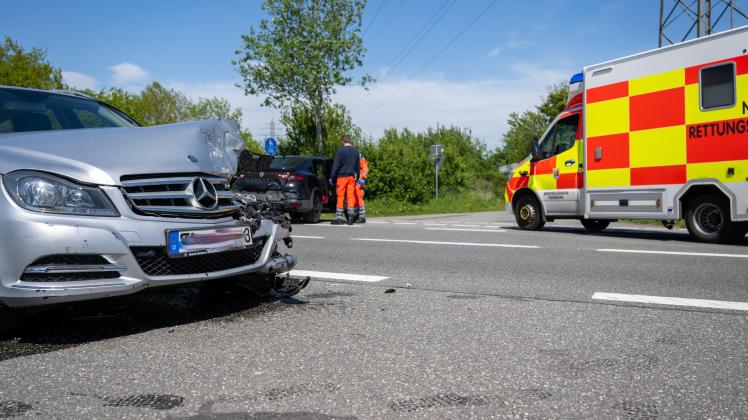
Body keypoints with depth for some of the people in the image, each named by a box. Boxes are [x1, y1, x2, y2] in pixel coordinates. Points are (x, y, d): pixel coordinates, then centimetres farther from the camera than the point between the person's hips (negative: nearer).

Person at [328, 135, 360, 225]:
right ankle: (351, 216, 1)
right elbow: (358, 166, 16)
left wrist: (331, 177, -6)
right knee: (351, 196, 6)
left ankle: (339, 217, 0)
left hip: (342, 177, -5)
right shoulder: (355, 152, 10)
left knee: (340, 197, -1)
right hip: (352, 176, 5)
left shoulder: (340, 150, -8)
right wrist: (357, 178, 23)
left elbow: (335, 165, -11)